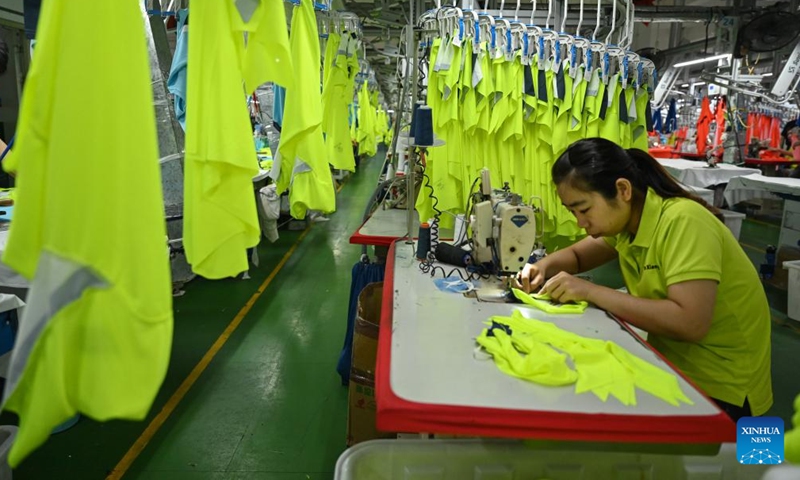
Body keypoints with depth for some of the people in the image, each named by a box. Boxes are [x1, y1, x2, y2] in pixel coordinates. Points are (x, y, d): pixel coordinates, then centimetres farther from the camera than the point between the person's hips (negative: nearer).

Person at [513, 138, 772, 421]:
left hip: (717, 386, -7)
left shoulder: (682, 222, -25)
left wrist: (591, 292, -31)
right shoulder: (626, 218, -2)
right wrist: (543, 267, -8)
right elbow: (578, 255, 14)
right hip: (670, 364, 7)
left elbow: (690, 323, -34)